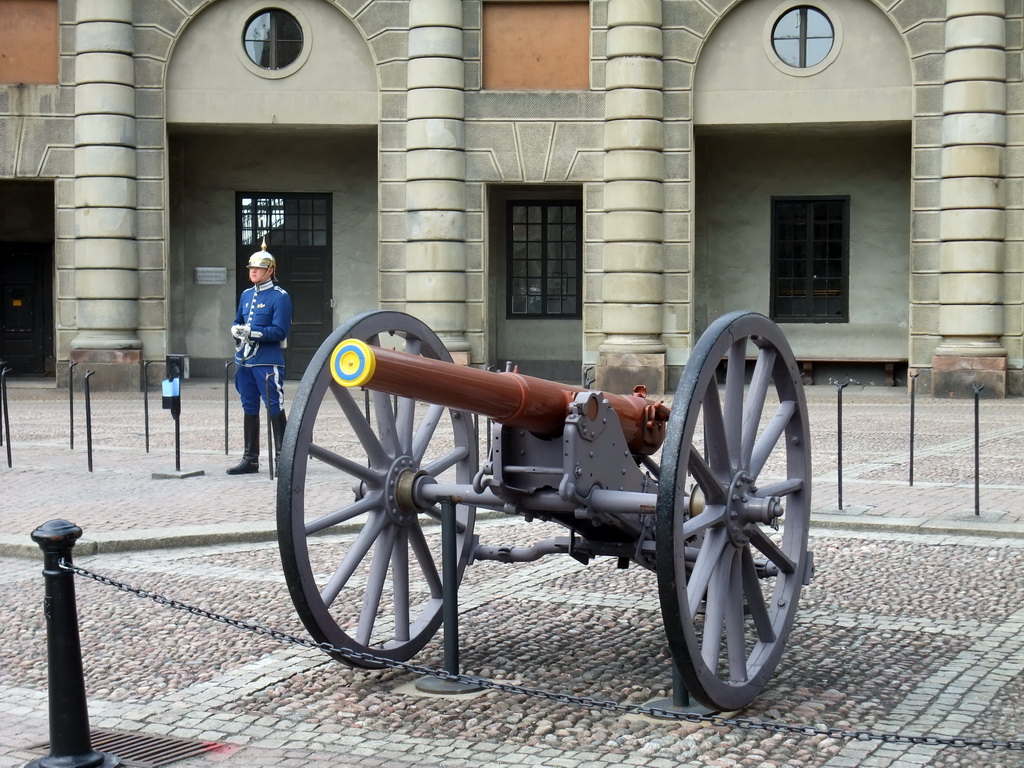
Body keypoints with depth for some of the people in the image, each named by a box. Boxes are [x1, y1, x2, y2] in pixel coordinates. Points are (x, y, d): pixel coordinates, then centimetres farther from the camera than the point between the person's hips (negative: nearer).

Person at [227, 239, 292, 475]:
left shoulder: (280, 296, -6)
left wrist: (251, 331, -19)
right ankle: (250, 459, 17)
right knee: (249, 409, 11)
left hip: (268, 361, -7)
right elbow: (237, 322, 22)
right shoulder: (246, 295, 15)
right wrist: (237, 330, -2)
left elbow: (279, 331, -14)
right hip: (245, 361, 7)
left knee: (275, 409, -4)